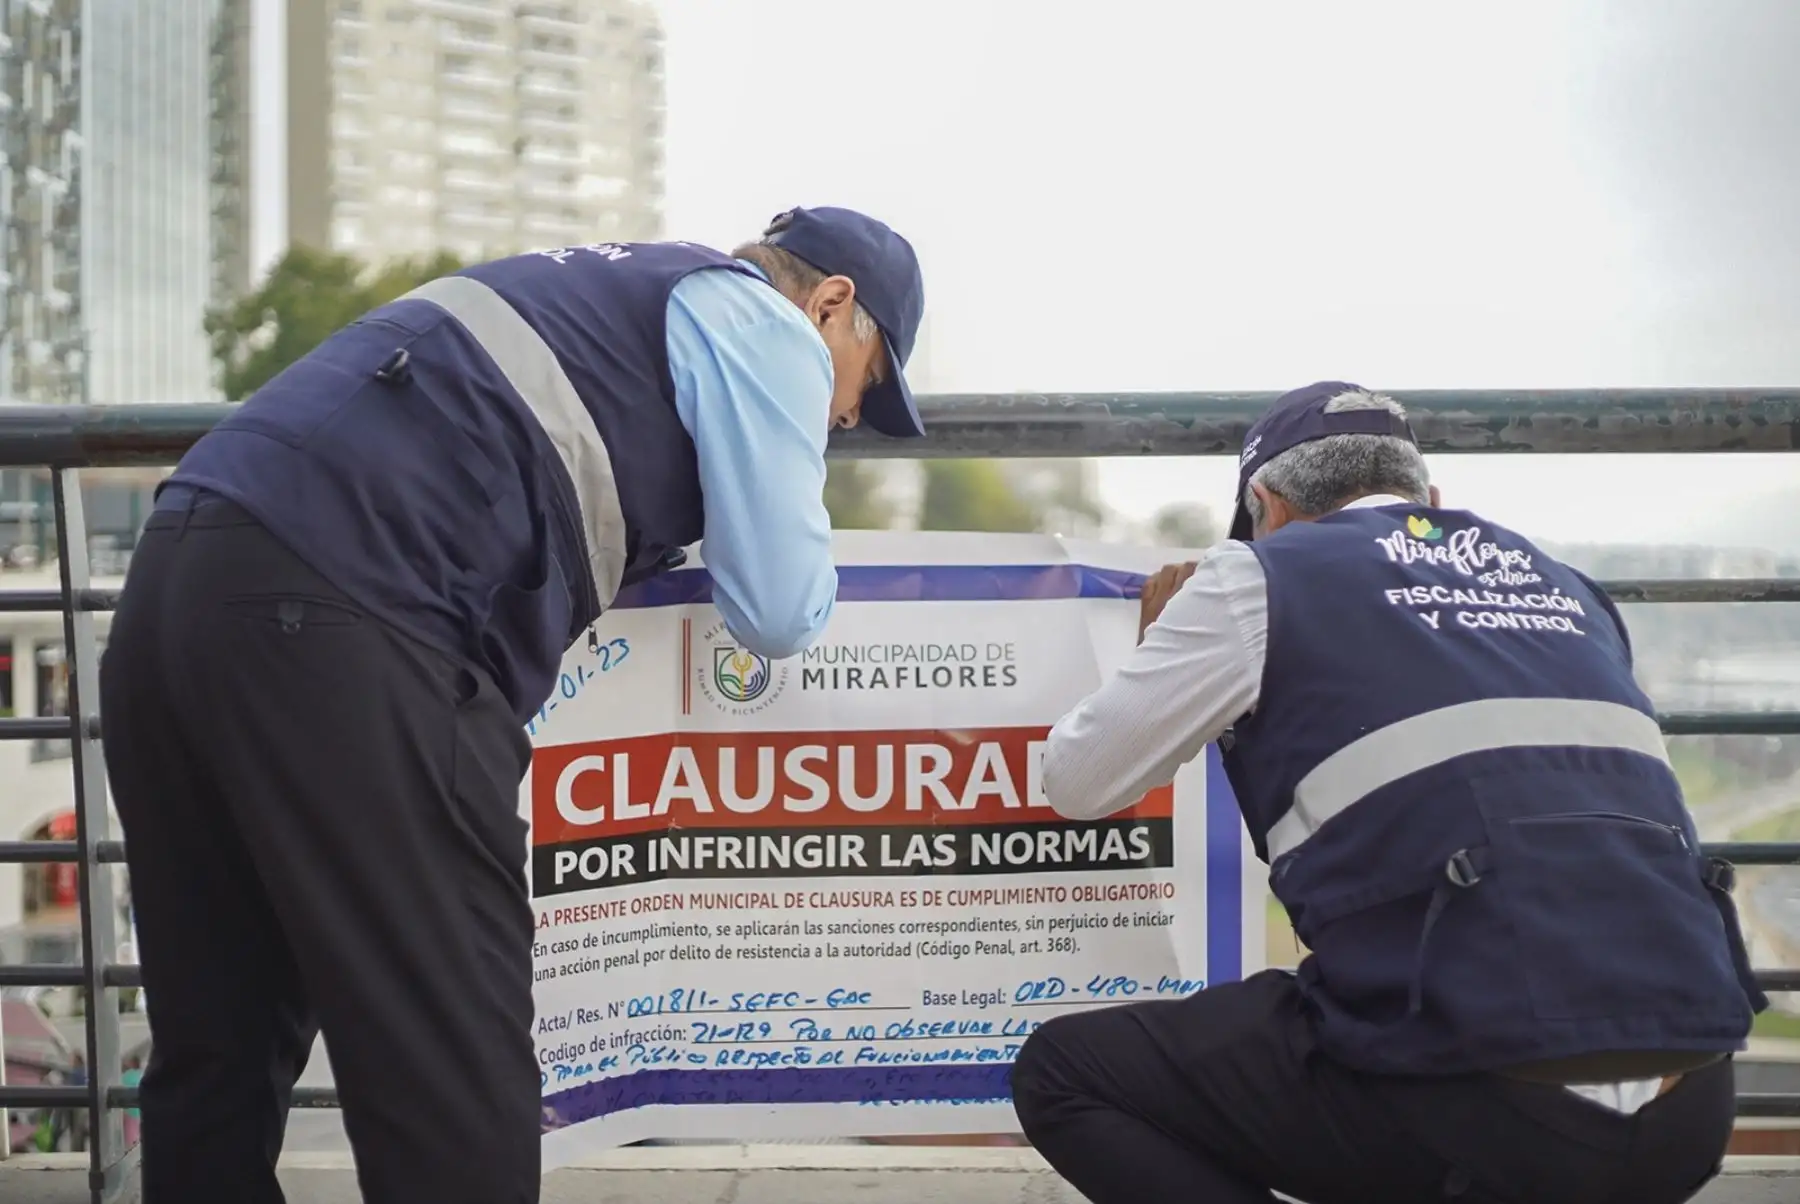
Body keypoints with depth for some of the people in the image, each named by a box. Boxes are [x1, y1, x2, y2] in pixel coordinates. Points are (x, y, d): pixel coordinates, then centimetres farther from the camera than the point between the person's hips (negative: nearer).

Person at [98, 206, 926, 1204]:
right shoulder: (761, 324, 10)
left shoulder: (608, 294, 34)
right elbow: (778, 613, 5)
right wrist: (805, 541, 26)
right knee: (448, 1072, -1)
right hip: (334, 614, -9)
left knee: (220, 1046, 16)